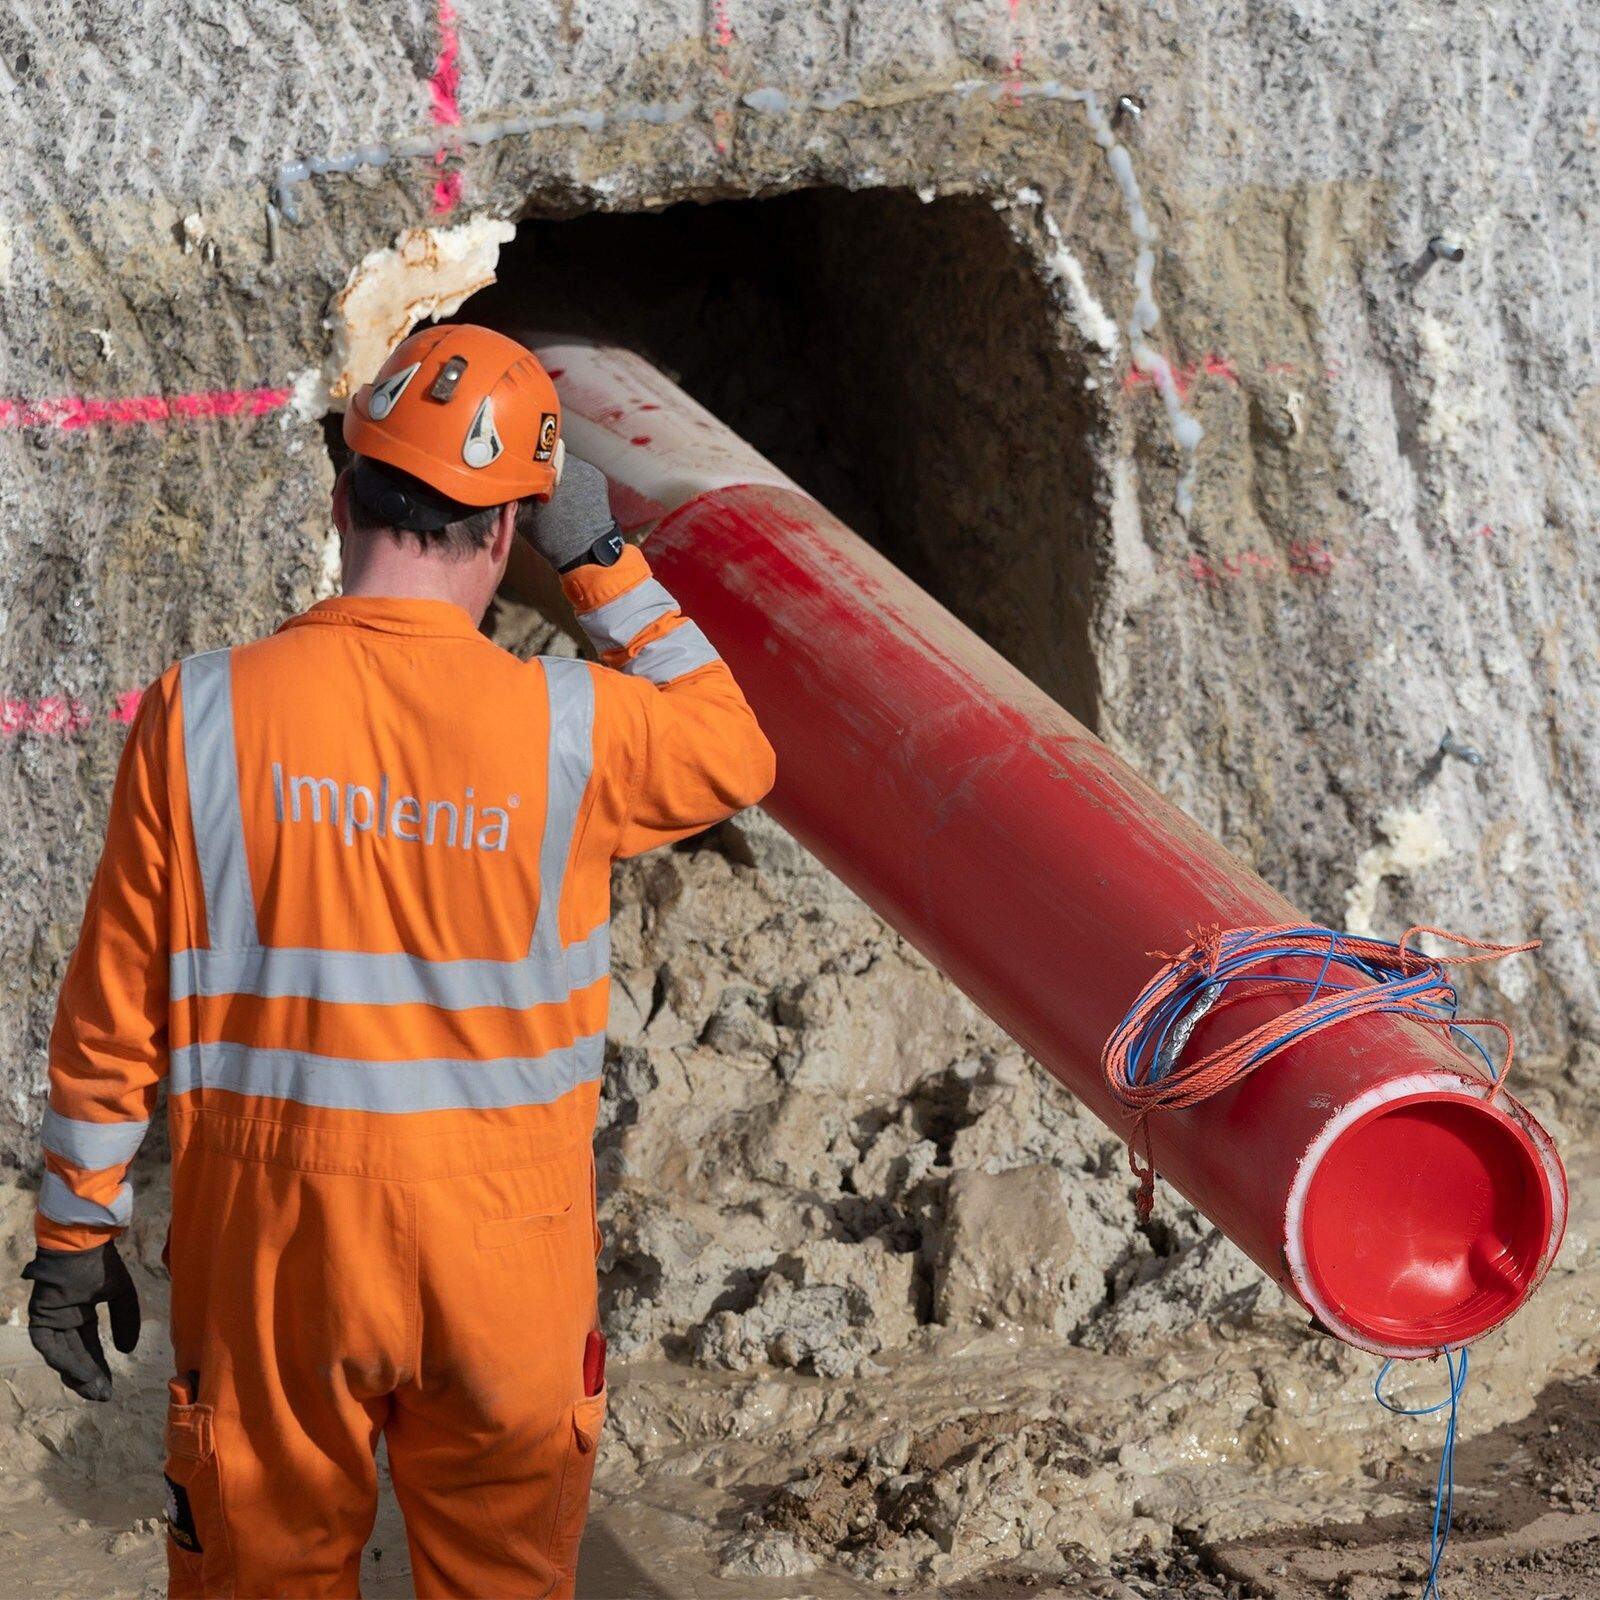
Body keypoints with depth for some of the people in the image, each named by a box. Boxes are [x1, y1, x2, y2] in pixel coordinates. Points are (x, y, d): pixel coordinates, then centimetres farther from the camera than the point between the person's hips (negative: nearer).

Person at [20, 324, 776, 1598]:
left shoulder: (205, 715, -8)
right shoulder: (569, 726, -9)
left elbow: (117, 1008, -3)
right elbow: (734, 756, 13)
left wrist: (76, 1229, 7)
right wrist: (605, 565, 10)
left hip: (274, 1243, 0)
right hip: (505, 1252, 0)